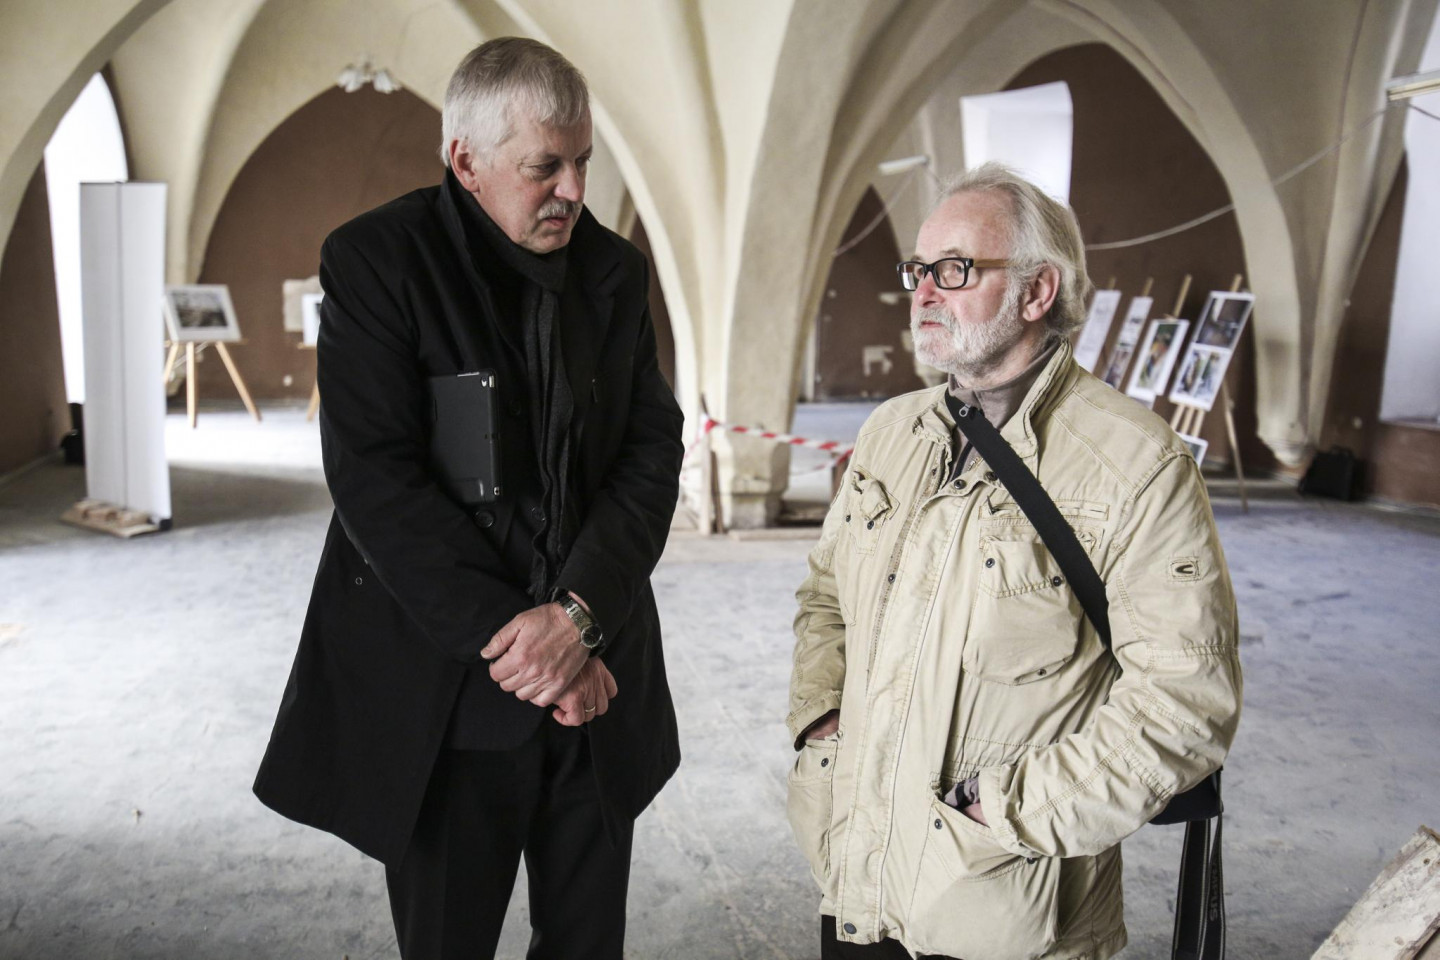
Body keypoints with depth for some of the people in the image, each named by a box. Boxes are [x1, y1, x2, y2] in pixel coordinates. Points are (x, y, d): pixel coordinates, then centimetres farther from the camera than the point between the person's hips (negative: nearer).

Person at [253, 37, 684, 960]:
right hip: (442, 687, -3)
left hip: (596, 672, 4)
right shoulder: (375, 260, -7)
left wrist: (578, 613, -14)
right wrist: (508, 638, -17)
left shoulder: (614, 267, 5)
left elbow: (654, 449, 0)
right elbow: (375, 479, -14)